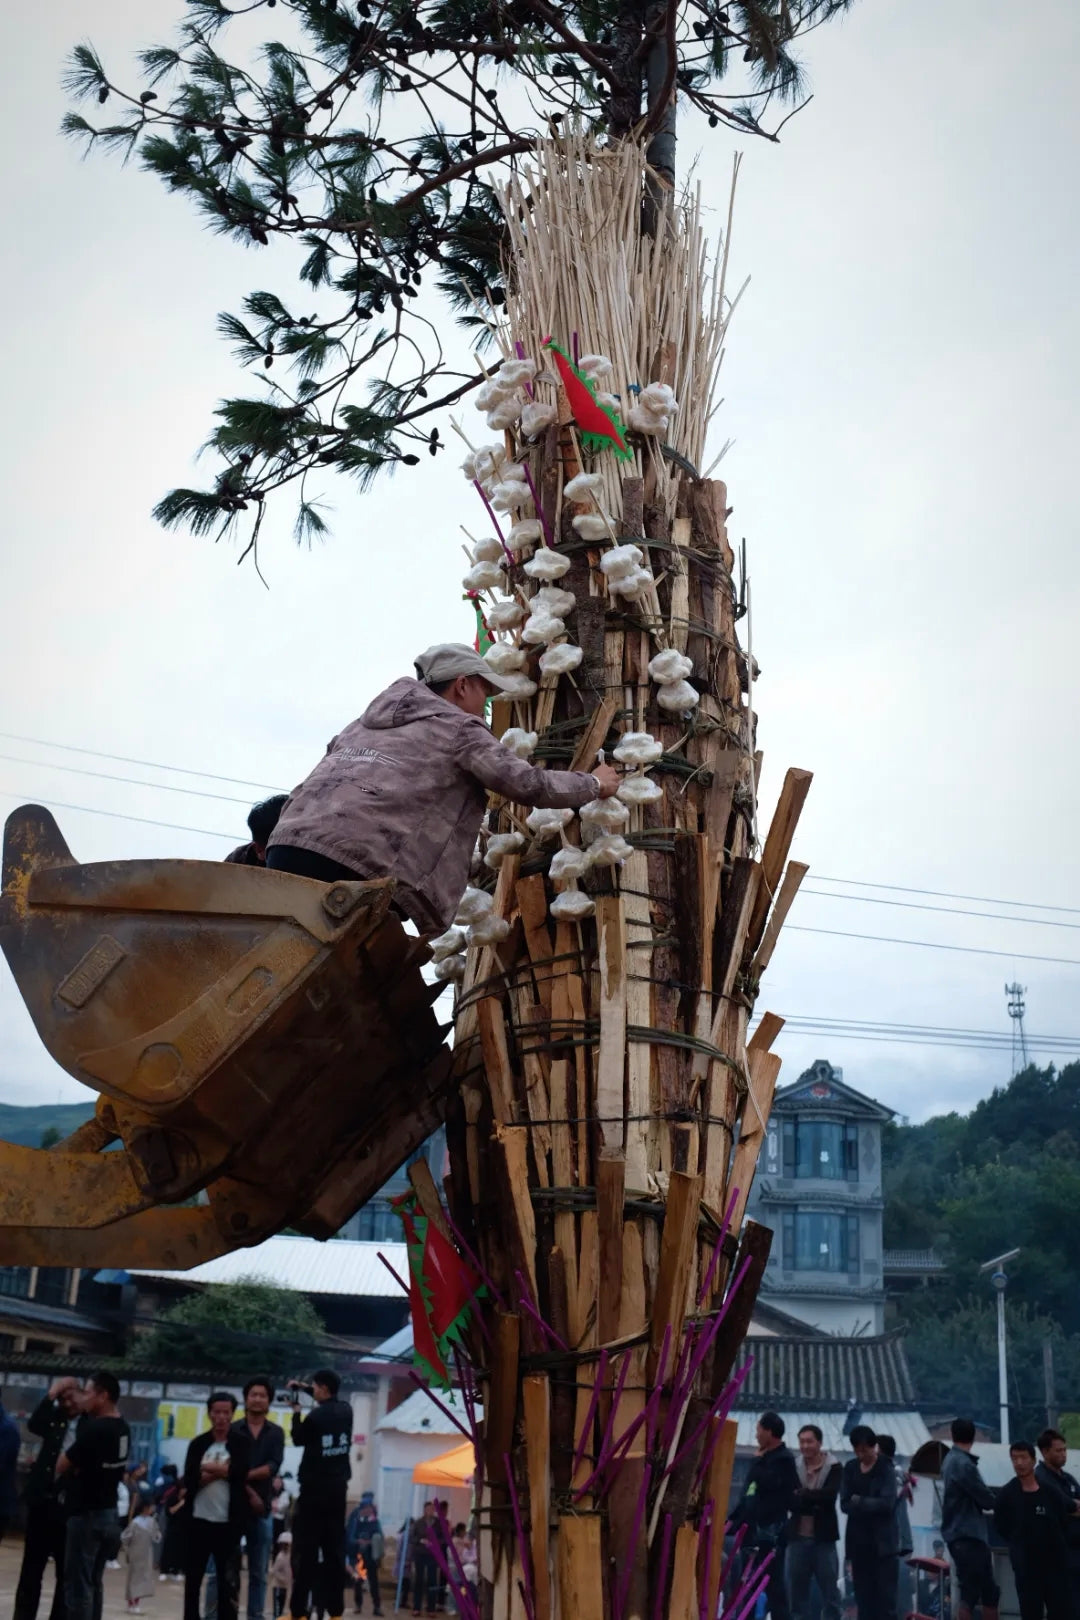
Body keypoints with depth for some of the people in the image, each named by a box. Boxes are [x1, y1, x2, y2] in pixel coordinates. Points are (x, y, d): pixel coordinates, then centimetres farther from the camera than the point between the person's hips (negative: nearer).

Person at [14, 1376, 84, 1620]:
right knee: (31, 1570, 9)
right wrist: (51, 1395, -10)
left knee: (67, 1574, 7)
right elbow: (34, 1424, -8)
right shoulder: (56, 1418, 9)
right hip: (43, 1501, 3)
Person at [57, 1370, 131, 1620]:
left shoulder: (95, 1429, -20)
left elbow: (61, 1466, -12)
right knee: (92, 1583, 14)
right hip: (109, 1514, 9)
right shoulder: (123, 1429, 8)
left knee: (78, 1585, -4)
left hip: (86, 1515, -8)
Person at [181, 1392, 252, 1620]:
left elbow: (240, 1472, -16)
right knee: (193, 1577, 10)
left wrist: (207, 1467, -8)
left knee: (227, 1579, 4)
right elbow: (189, 1480, -6)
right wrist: (222, 1471, -15)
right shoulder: (198, 1444, 5)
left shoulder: (242, 1443, 0)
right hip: (198, 1520, 2)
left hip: (228, 1522, -2)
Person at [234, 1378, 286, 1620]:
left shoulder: (276, 1433, 7)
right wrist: (249, 1492, -16)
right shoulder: (232, 1430, 2)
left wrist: (244, 1476, -19)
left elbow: (273, 1467, -7)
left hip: (262, 1510, 2)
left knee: (259, 1573, 6)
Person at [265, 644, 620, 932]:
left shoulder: (365, 722, 32)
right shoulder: (458, 727, 9)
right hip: (359, 864, -7)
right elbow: (527, 784, 6)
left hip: (289, 846, 8)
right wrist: (594, 784, 21)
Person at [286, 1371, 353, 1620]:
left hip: (314, 1489, -6)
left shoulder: (315, 1417, -15)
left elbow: (298, 1440, 4)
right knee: (335, 1551, 6)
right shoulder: (346, 1411, 4)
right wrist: (306, 1389, 30)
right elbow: (329, 1403, 28)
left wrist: (296, 1412, 15)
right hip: (338, 1489, 6)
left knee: (306, 1551, -3)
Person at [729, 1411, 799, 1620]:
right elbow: (748, 1495, 24)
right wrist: (734, 1519, 20)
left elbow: (765, 1482, -22)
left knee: (774, 1583, -8)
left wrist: (758, 1460, -7)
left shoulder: (783, 1459, -7)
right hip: (753, 1530, 9)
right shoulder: (765, 1458, 20)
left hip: (771, 1532, -9)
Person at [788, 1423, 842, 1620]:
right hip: (798, 1537, 2)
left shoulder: (834, 1467, -1)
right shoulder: (793, 1466, 6)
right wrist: (815, 1501, -16)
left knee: (830, 1590, 2)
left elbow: (830, 1495, -17)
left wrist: (802, 1495, -15)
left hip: (823, 1538, -2)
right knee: (796, 1590, 5)